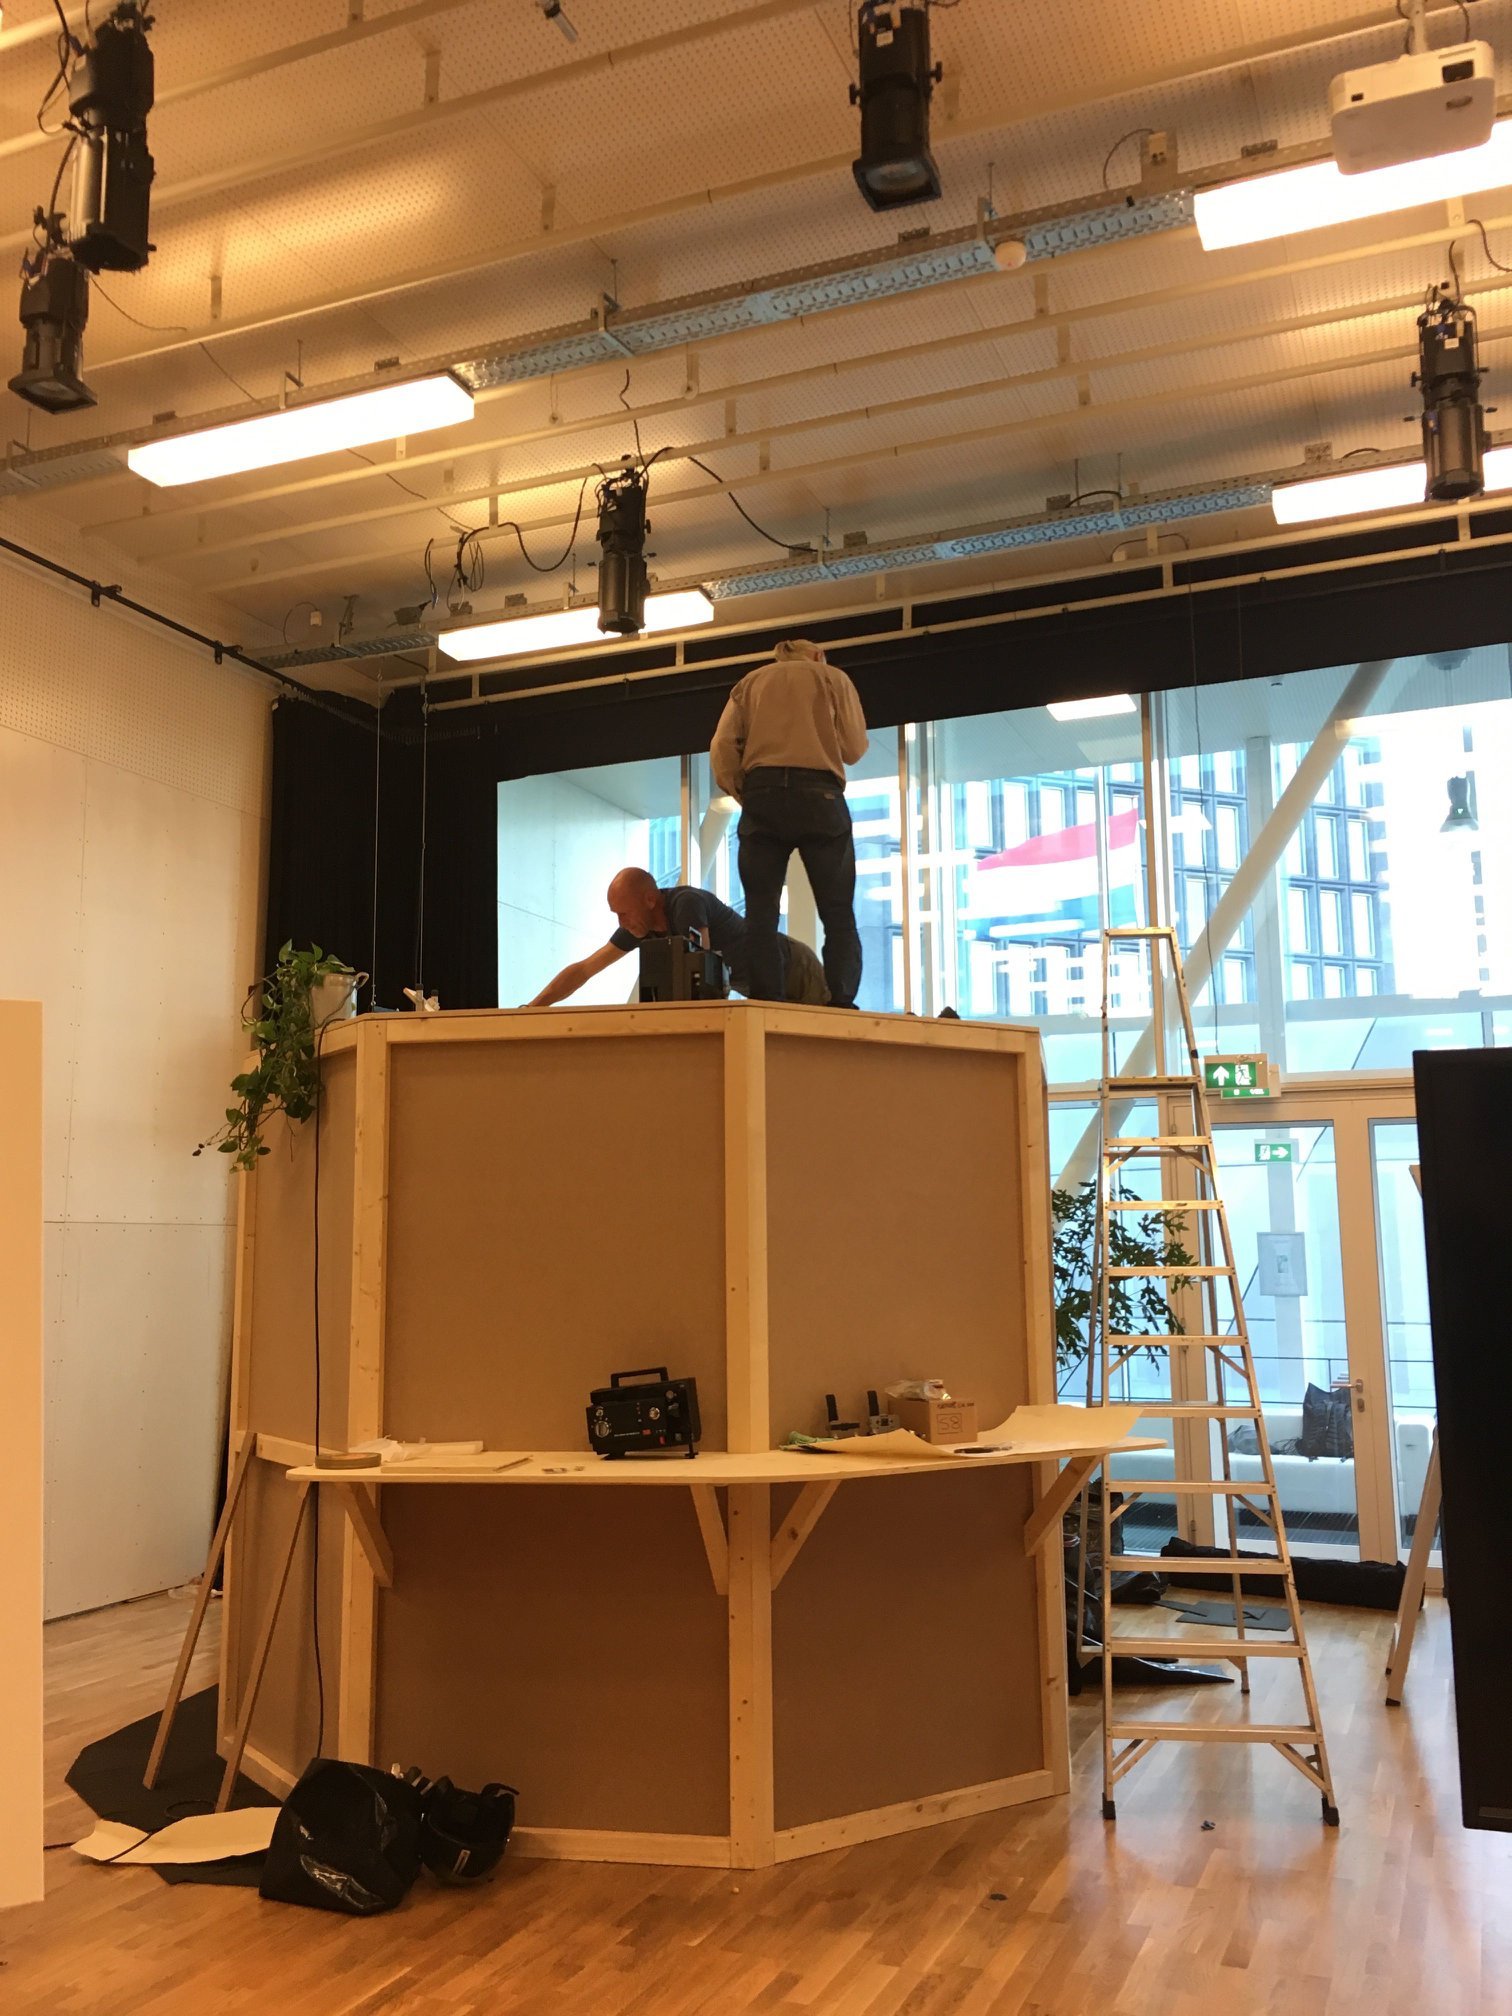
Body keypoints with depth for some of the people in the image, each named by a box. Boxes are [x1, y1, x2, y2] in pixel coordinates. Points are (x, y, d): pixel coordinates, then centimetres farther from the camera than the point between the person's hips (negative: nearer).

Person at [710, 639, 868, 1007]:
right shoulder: (833, 678, 15)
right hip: (818, 795, -2)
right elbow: (854, 749, 9)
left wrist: (742, 794, 13)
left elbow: (721, 749, 7)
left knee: (761, 913, 1)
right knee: (839, 915, -1)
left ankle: (764, 1004, -9)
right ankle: (841, 1005, -13)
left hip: (762, 796, 2)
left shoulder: (749, 682, 21)